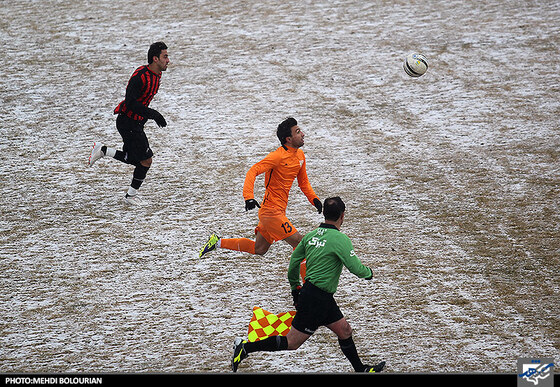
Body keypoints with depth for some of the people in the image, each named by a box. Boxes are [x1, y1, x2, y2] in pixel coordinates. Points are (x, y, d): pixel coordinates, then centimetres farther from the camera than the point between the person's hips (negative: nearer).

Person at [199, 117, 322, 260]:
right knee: (299, 242, -14)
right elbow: (253, 172, -25)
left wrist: (314, 199, 6)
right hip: (271, 210, -9)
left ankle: (218, 242, 28)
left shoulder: (300, 155, 8)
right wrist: (249, 197, -37)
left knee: (259, 249, 18)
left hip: (279, 210, 9)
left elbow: (303, 182, 21)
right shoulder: (278, 156, -19)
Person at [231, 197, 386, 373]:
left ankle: (361, 369, 27)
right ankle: (246, 347, -1)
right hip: (317, 299, -9)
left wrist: (295, 289, 25)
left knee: (345, 330, 17)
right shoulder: (340, 239, -17)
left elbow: (293, 263, 13)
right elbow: (356, 268, -18)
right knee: (291, 343, -2)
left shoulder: (311, 235, 6)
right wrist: (369, 272, 5)